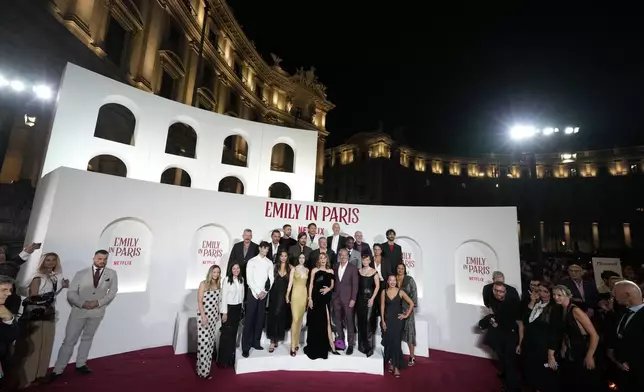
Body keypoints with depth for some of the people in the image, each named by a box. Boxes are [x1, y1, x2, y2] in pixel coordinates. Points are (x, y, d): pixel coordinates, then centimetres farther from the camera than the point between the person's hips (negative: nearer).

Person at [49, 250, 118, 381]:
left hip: (97, 311, 1)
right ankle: (58, 370, 16)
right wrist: (82, 303, -19)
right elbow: (71, 293, -4)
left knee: (87, 338, 17)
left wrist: (99, 302, -15)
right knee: (69, 340, 2)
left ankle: (80, 364, 32)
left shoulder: (112, 274, -4)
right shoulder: (81, 273, -4)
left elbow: (113, 292, -2)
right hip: (79, 310, -1)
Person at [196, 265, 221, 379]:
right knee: (204, 341, -5)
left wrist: (218, 314, 13)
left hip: (214, 316, 6)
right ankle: (203, 370, 4)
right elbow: (199, 301, -12)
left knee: (211, 341, 12)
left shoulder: (218, 285, 7)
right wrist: (203, 316, -17)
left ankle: (207, 365, 26)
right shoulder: (203, 284, -9)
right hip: (204, 315, -6)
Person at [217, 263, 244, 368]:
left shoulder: (241, 279, 3)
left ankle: (231, 358, 26)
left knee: (234, 333, 13)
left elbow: (242, 294, 9)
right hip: (229, 308, -5)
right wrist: (224, 312, -13)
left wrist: (241, 309, 9)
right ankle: (223, 360, 17)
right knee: (226, 334, 3)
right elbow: (224, 296, -13)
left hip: (238, 308, 5)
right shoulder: (227, 279, -13)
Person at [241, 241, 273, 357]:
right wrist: (258, 292, -11)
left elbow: (271, 278, 6)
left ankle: (256, 342, 20)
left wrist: (265, 291, -4)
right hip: (253, 292, -3)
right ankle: (245, 347, 3)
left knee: (260, 319, 8)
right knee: (249, 319, -2)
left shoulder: (269, 262, 7)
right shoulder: (252, 261, -2)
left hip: (264, 293, 3)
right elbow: (249, 279, -7)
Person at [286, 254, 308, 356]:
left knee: (300, 319, 10)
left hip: (304, 294, 4)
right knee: (295, 319, -9)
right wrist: (287, 295, -11)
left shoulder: (307, 270, 10)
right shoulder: (294, 269, 0)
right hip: (295, 294, -4)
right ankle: (293, 346, -4)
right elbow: (290, 283, -3)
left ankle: (297, 343, 22)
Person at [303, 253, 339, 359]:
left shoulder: (331, 271, 8)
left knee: (326, 321, -2)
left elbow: (332, 285, 11)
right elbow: (311, 285, -1)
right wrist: (310, 298, -7)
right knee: (315, 321, 6)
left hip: (326, 298, 1)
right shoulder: (314, 270, 2)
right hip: (316, 297, -1)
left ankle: (331, 346, 6)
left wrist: (329, 289, -11)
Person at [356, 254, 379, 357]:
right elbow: (356, 284, 7)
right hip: (360, 298, 3)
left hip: (370, 298, -3)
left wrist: (372, 298, -11)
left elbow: (377, 286, -4)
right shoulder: (359, 271, 8)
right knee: (361, 321, 8)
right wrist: (355, 297, -1)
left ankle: (369, 346, 6)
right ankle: (362, 345, 21)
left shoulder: (374, 272, -2)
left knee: (368, 321, -5)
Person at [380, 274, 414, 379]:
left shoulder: (400, 292, -4)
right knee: (389, 342, 6)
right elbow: (382, 306, 1)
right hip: (388, 320, 1)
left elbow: (411, 303, 0)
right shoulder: (384, 292, 0)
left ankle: (396, 366, 8)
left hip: (398, 320, -1)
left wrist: (406, 315, -1)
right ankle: (391, 362, 25)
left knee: (396, 342, -1)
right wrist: (383, 321, -2)